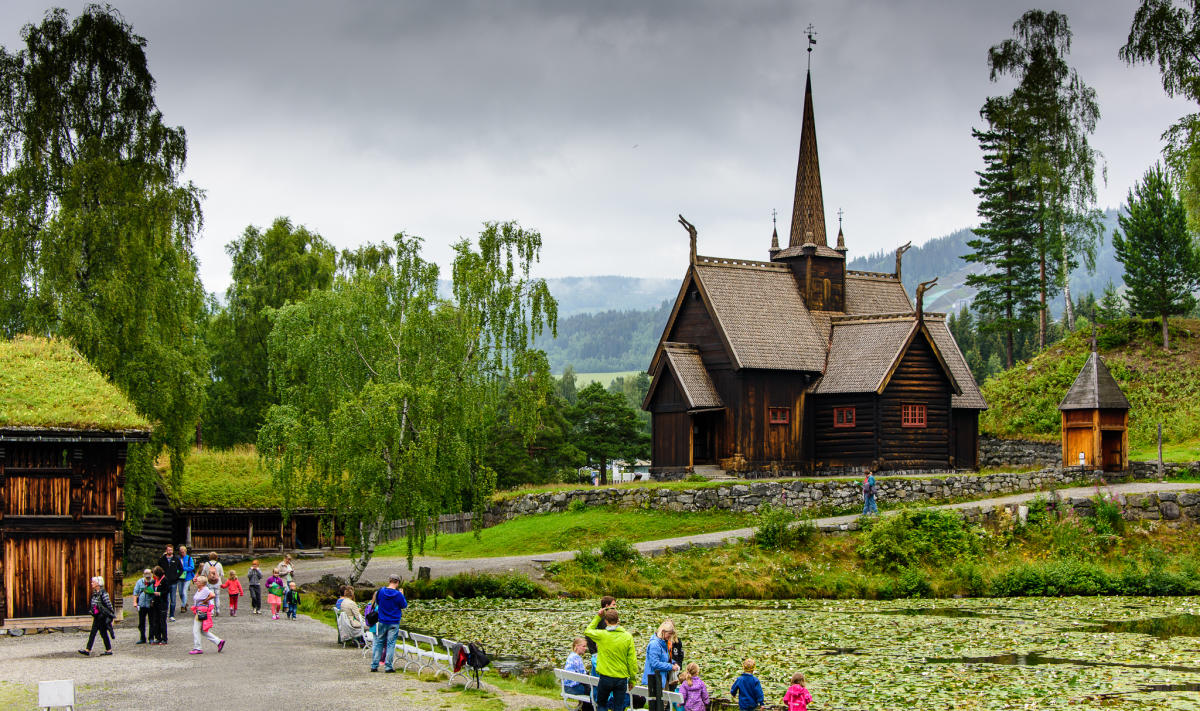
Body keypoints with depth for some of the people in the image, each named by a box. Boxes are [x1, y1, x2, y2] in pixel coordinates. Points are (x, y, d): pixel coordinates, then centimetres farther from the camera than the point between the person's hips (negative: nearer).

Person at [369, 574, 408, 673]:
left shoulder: (381, 591, -5)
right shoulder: (398, 594, -13)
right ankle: (388, 667, 2)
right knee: (390, 644, 3)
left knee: (378, 643, 11)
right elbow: (404, 605, 1)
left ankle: (374, 666, 10)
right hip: (394, 623, -3)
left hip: (382, 622, 3)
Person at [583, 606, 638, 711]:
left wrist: (598, 617, 13)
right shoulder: (628, 637, -6)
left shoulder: (601, 635, -10)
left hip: (606, 677, -1)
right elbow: (632, 660, -3)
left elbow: (587, 631, 13)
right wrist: (632, 679, 7)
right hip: (622, 678, 1)